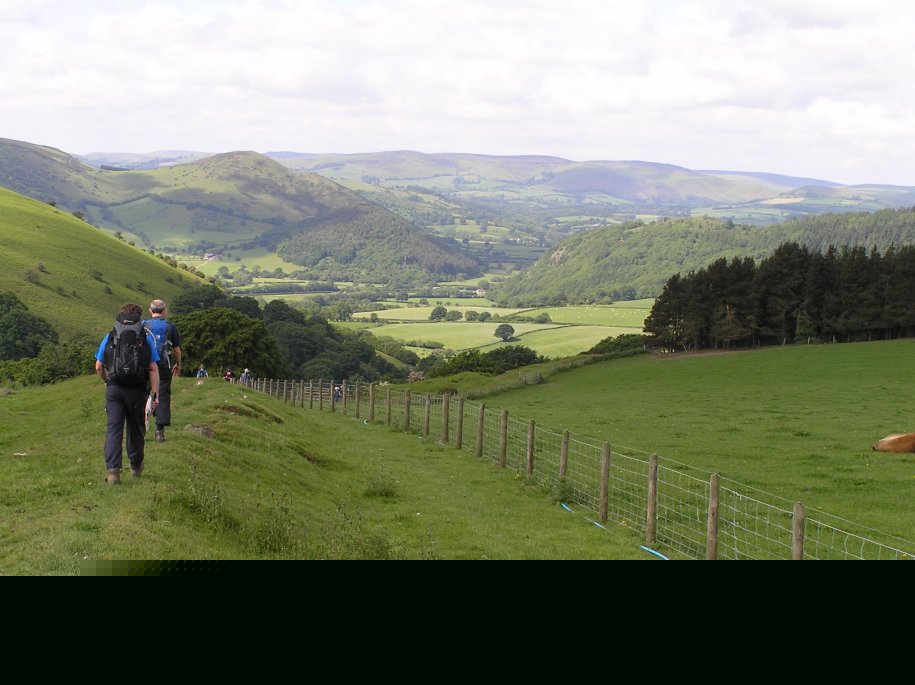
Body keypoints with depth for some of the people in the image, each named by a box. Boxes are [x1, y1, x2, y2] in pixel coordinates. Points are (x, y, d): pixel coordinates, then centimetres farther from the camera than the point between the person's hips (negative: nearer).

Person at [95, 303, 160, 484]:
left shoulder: (109, 338, 8)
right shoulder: (146, 339, 5)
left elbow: (98, 367, 9)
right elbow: (153, 369, -2)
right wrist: (155, 394, -1)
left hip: (114, 389, 0)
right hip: (137, 391, 0)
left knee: (113, 429, -3)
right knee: (136, 429, 15)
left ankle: (113, 470, -17)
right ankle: (136, 466, 33)